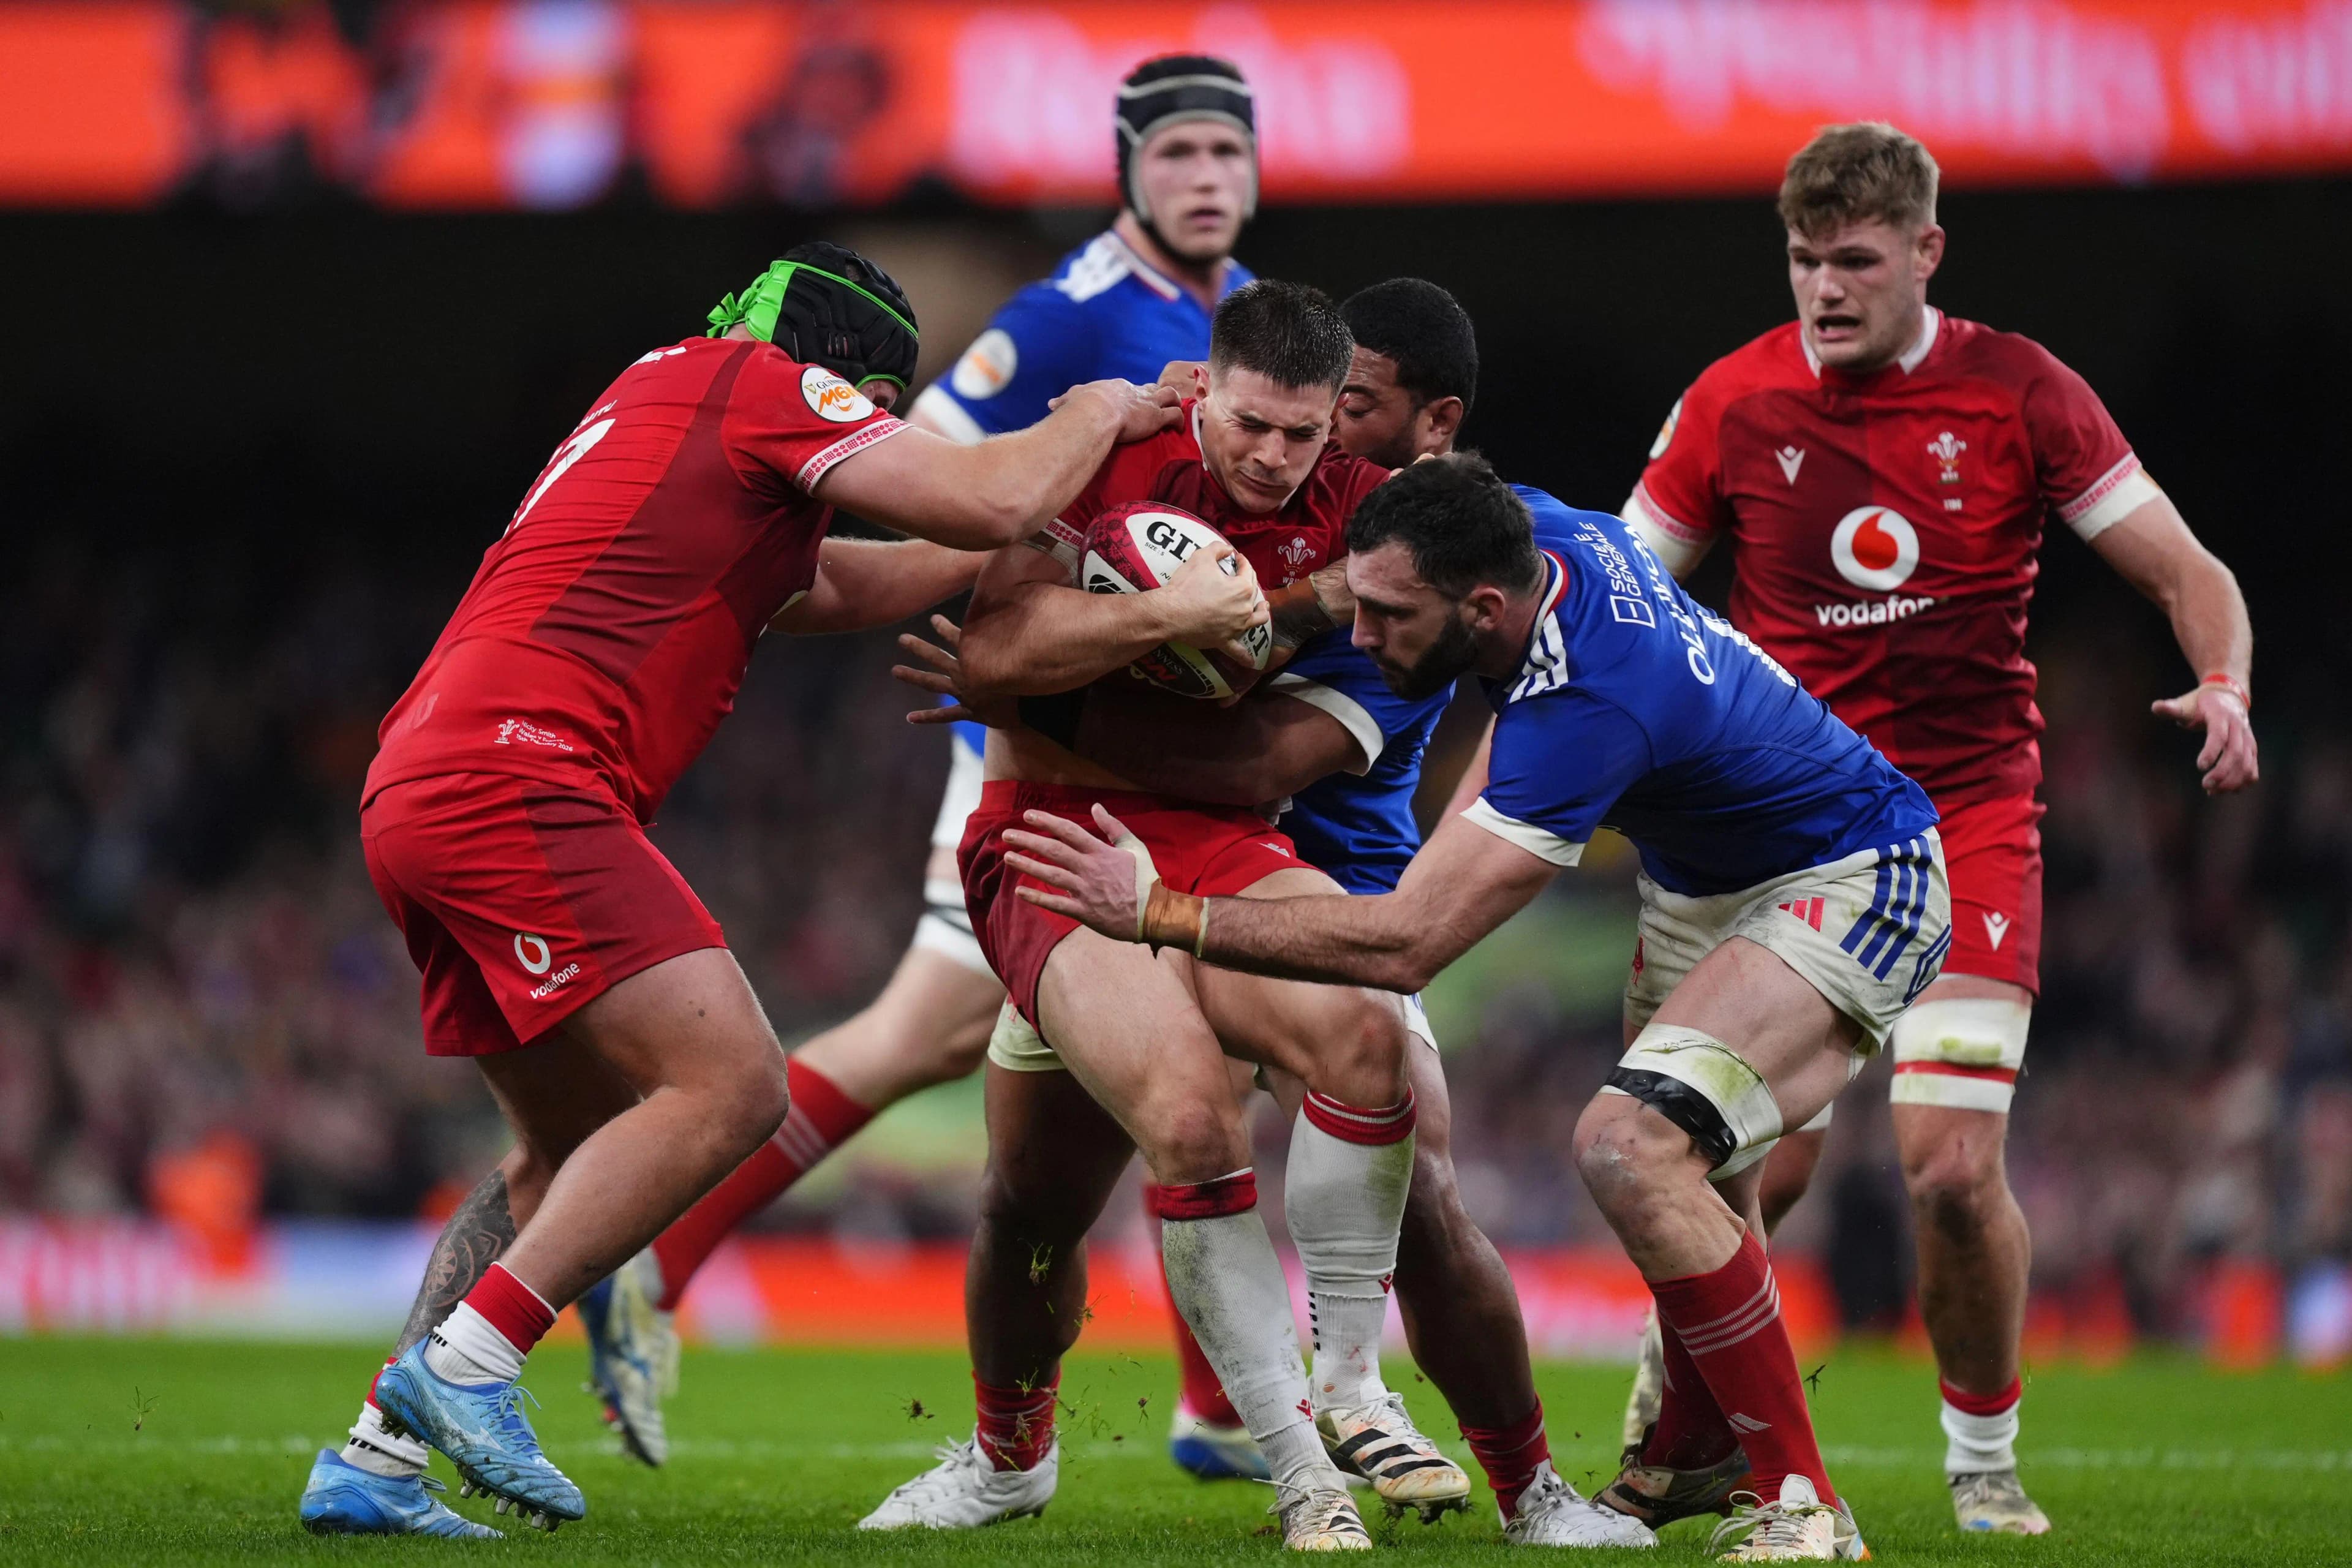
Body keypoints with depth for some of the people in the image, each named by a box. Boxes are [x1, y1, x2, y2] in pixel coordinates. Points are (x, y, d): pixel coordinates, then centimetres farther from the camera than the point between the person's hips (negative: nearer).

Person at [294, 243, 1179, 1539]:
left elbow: (840, 584, 37)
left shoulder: (667, 400, 31)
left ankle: (371, 1463, 10)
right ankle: (464, 1364, -18)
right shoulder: (758, 381, 2)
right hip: (516, 779, -10)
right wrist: (1100, 413, 15)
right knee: (729, 1083, -15)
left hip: (419, 792, 10)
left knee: (578, 1152, 16)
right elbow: (989, 503, -4)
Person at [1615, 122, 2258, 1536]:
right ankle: (1672, 1410, 18)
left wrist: (2225, 688, -19)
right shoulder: (1737, 404, -1)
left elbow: (2191, 574, 1)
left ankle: (1985, 1459, 12)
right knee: (1763, 1168, -10)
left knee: (1957, 1171, -12)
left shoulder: (2022, 394, -3)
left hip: (1970, 820, -1)